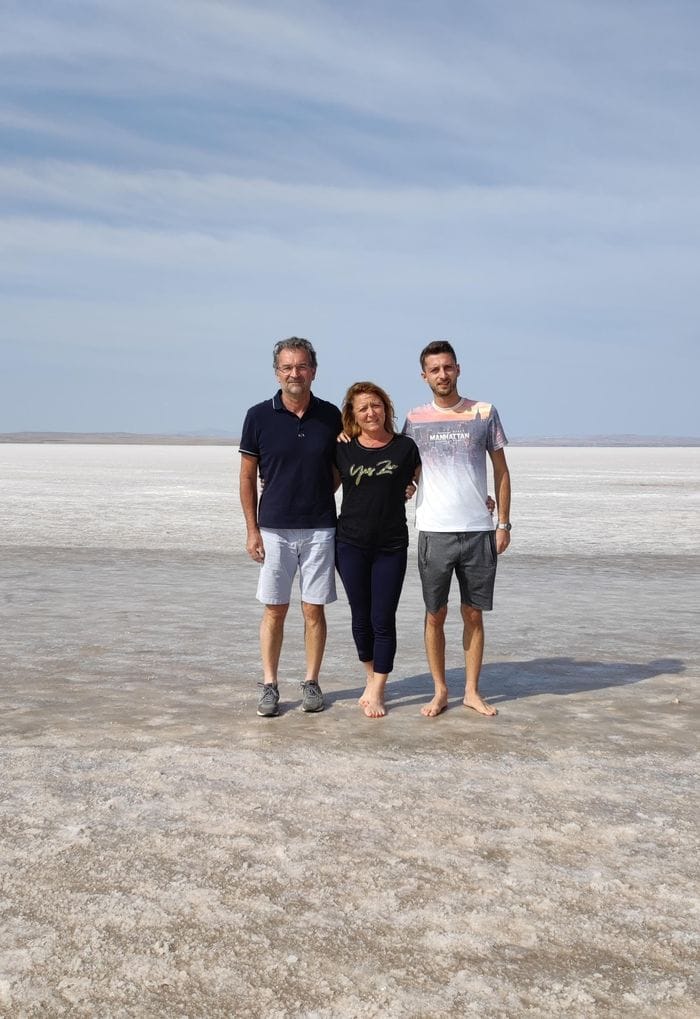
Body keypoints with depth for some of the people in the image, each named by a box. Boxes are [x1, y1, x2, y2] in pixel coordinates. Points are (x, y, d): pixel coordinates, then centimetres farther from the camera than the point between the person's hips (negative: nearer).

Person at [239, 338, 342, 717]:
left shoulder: (330, 416, 1)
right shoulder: (259, 416, -3)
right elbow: (248, 476, 2)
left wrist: (319, 498, 0)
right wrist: (252, 529, -1)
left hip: (319, 528, 1)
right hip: (274, 529, -1)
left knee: (314, 610, 6)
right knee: (274, 611, 4)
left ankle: (311, 683, 18)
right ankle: (269, 685, 14)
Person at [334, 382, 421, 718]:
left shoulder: (405, 447, -1)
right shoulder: (344, 451, 2)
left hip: (391, 546, -1)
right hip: (351, 544, 1)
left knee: (383, 620, -1)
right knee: (361, 617, 9)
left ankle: (376, 691, 9)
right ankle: (371, 678, 29)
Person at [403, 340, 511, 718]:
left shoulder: (485, 413, 3)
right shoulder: (415, 419, 5)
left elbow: (501, 471, 6)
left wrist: (504, 523, 1)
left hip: (479, 531, 0)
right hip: (434, 531, 0)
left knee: (473, 615, 7)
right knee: (435, 615, 5)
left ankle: (472, 691, 18)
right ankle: (439, 691, 18)